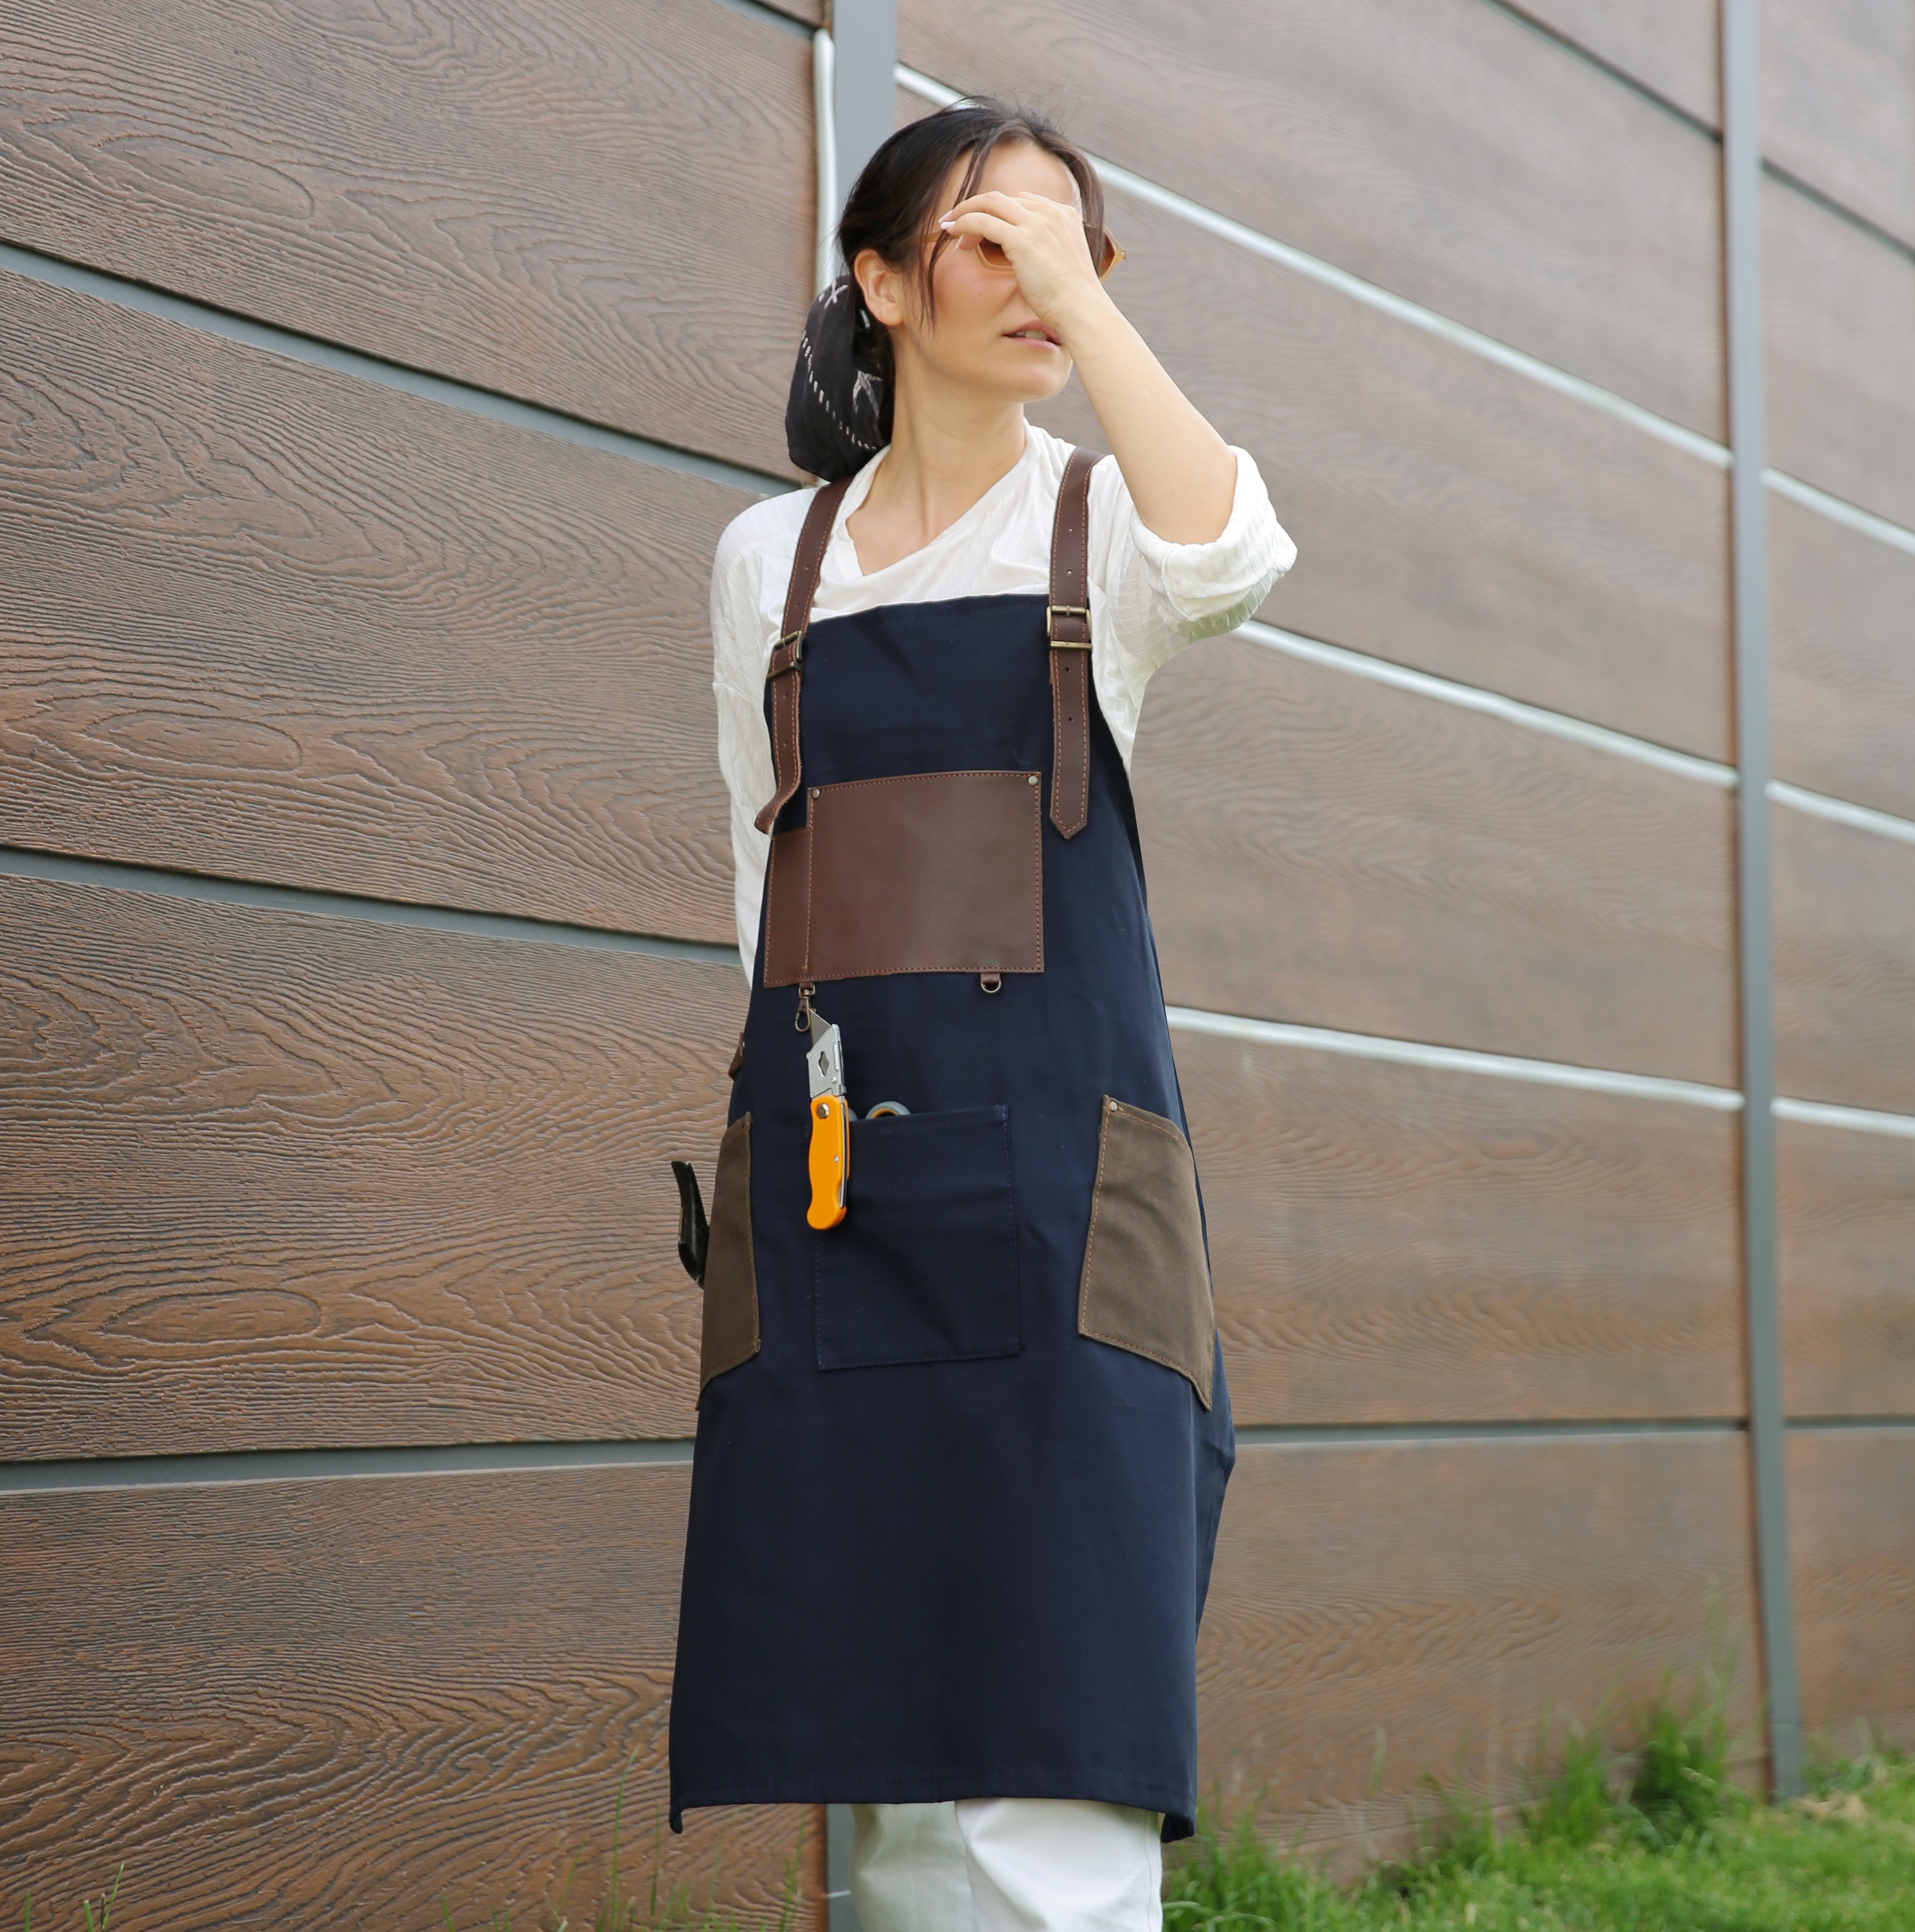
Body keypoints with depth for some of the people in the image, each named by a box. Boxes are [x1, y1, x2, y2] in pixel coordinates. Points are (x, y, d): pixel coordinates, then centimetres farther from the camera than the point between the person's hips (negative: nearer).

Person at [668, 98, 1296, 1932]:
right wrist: (791, 1127, 11)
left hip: (1051, 1164, -2)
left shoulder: (1104, 524, 9)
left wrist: (1080, 286, -9)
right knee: (882, 1773, 2)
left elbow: (1230, 554, -16)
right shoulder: (768, 560, 17)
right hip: (822, 1166, 3)